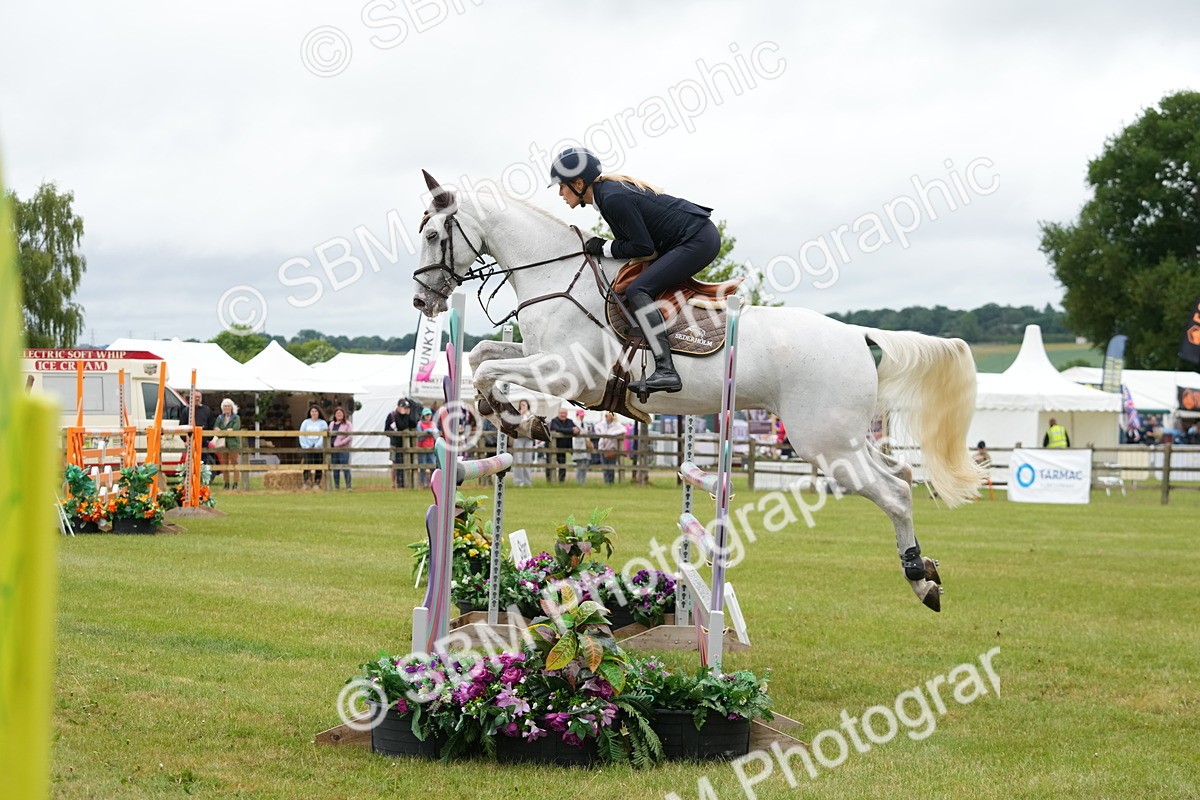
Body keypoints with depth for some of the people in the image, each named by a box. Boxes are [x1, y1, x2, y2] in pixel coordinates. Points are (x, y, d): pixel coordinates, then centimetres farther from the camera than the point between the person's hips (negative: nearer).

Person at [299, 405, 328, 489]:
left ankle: (317, 483, 3)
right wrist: (305, 446, -6)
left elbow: (323, 436, -4)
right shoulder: (305, 422, 11)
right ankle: (306, 483, -6)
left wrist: (317, 446, -13)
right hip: (307, 448, 1)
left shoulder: (323, 423, 5)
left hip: (318, 448, -1)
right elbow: (301, 435, 6)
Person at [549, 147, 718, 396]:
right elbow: (633, 237, 19)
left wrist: (605, 247, -8)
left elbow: (643, 246, -18)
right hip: (700, 236, 11)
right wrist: (604, 247, 7)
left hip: (699, 240, -11)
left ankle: (666, 371, -29)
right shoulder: (610, 190, 11)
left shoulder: (613, 199, -19)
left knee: (637, 291, -19)